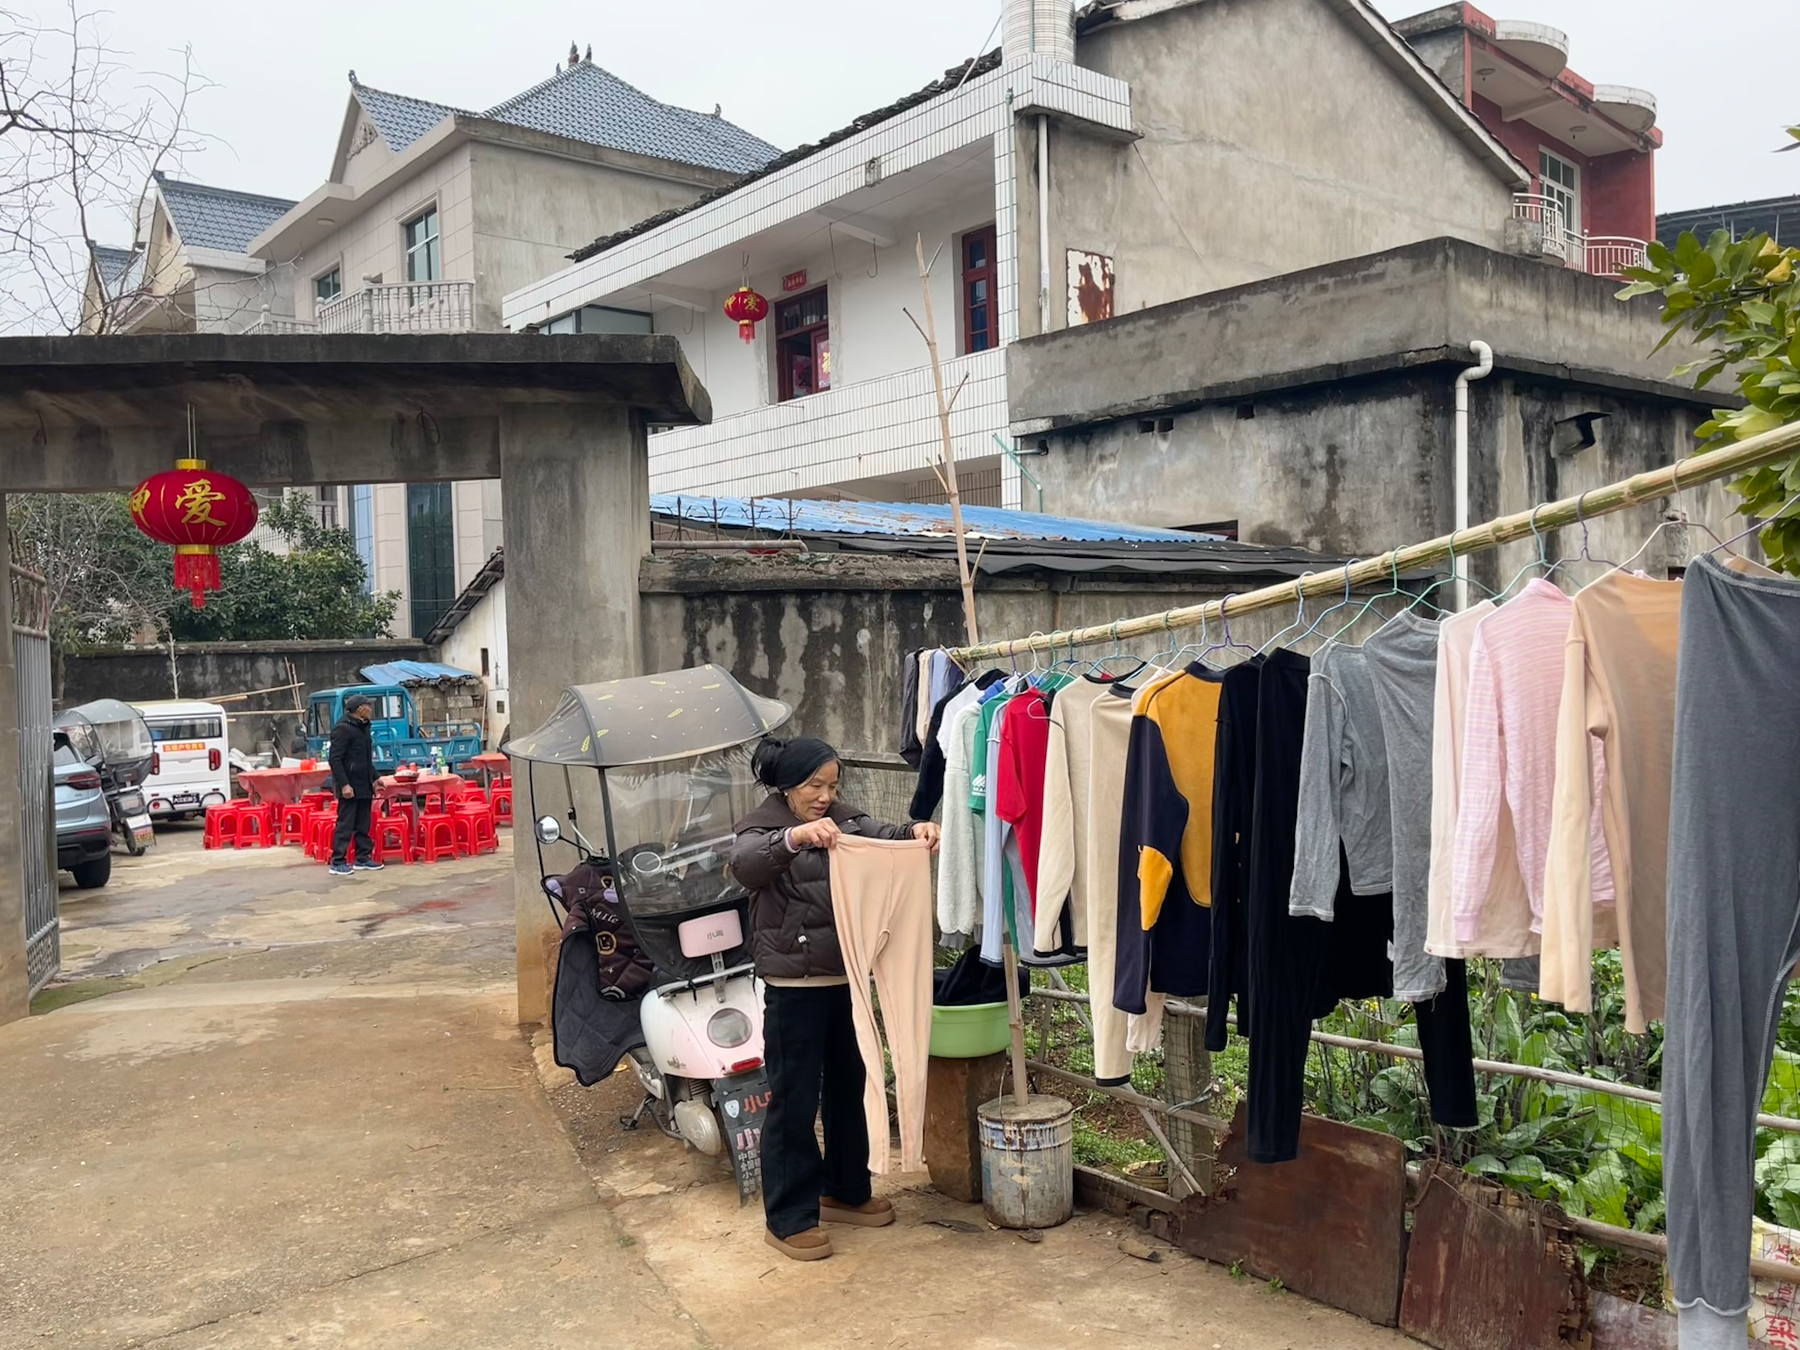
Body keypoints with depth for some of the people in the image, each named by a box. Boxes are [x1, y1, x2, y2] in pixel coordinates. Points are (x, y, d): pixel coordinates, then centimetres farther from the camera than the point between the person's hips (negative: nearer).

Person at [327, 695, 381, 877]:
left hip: (364, 786, 9)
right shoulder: (343, 729, -14)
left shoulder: (363, 727, 15)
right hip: (350, 787, -9)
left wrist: (374, 778, 19)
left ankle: (363, 858, 18)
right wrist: (344, 784, -23)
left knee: (364, 825, 12)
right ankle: (338, 862, -1)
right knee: (345, 825, -5)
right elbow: (335, 759, -18)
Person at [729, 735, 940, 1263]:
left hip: (846, 981, 6)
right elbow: (745, 863, -30)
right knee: (794, 1101, 2)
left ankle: (845, 1191, 34)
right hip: (794, 988, -6)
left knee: (849, 1089, 17)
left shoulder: (843, 821, 8)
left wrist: (916, 831, -31)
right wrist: (796, 836, -49)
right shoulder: (761, 828, -8)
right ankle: (788, 1219, 14)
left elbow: (884, 837, -8)